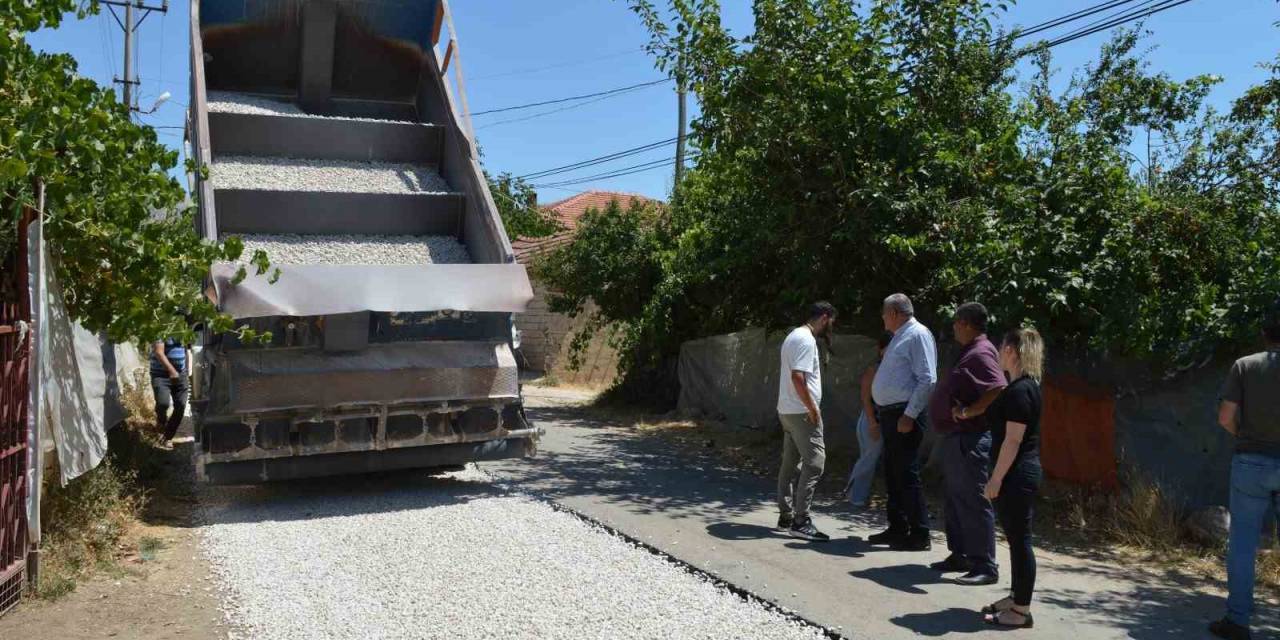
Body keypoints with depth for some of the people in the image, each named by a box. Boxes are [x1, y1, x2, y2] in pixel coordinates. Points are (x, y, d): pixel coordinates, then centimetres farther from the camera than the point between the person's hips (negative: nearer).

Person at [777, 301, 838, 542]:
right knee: (814, 461, -10)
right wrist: (812, 408, -19)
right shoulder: (806, 340, -15)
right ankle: (801, 521, -10)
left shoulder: (794, 336, 18)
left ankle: (786, 516, 18)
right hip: (801, 412, -11)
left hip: (787, 411, 11)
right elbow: (798, 376, -24)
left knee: (791, 464, 13)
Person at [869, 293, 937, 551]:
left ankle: (919, 536, 1)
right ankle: (898, 529, 23)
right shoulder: (899, 337, 19)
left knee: (907, 475, -6)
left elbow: (927, 380, -19)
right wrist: (880, 412, 18)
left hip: (904, 414, -10)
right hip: (889, 413, 10)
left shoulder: (918, 335, -11)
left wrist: (909, 415, -22)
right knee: (892, 474, 14)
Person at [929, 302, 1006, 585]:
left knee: (972, 501, -8)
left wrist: (967, 412, -24)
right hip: (956, 437, 11)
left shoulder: (981, 353, -16)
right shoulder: (969, 353, 16)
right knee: (953, 499, 17)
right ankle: (960, 555, 26)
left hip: (971, 440, -11)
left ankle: (985, 567, -3)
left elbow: (999, 391, -28)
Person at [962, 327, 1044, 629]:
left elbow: (1013, 440, -21)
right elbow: (994, 404, 32)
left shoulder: (1020, 391, -19)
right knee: (1015, 537, 17)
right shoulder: (1019, 386, 11)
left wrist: (996, 479, -18)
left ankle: (1021, 612, 6)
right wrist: (966, 411, 18)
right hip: (1017, 473, 10)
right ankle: (1016, 597, 28)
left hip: (1018, 475, -10)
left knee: (1020, 539, -2)